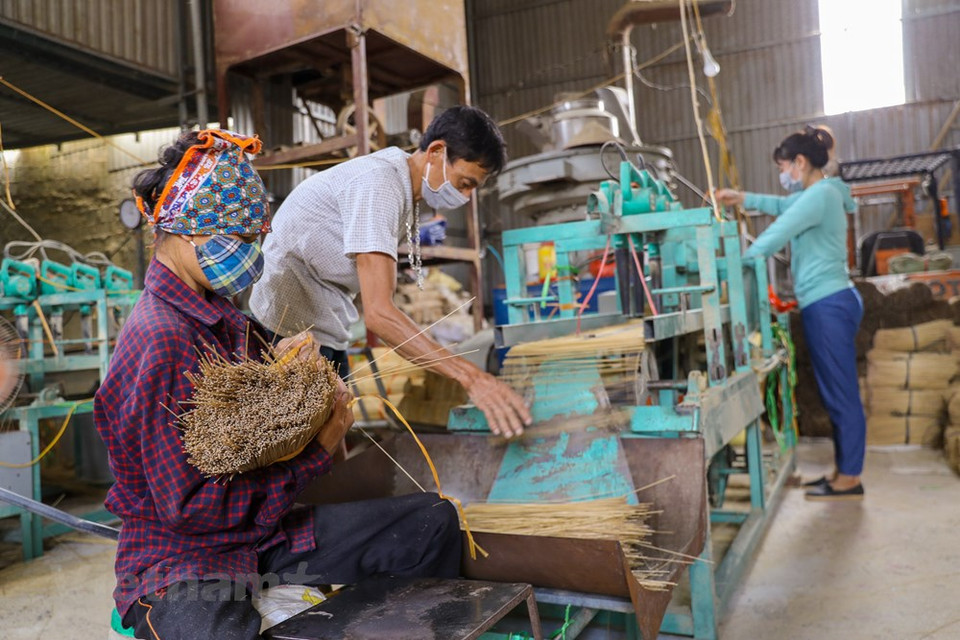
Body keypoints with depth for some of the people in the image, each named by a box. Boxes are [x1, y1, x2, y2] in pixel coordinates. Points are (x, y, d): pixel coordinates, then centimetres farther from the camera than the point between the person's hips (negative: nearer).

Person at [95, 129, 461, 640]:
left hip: (259, 531, 8)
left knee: (433, 521, -1)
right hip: (180, 564, -8)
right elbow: (192, 506, -21)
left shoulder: (218, 312, 8)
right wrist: (317, 451, -17)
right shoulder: (161, 339, -21)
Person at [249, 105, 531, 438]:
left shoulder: (402, 174, 5)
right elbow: (378, 312, -35)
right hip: (289, 323, -9)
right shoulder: (378, 185, -25)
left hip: (324, 330, 9)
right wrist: (472, 377, -39)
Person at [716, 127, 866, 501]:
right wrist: (743, 199, 21)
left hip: (829, 305, -11)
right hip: (828, 304, 11)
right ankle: (844, 472, 21)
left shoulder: (820, 194, -14)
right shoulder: (818, 193, 18)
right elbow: (782, 206, 34)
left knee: (841, 393, -5)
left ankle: (849, 481, 3)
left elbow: (775, 236, -19)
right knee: (837, 393, 13)